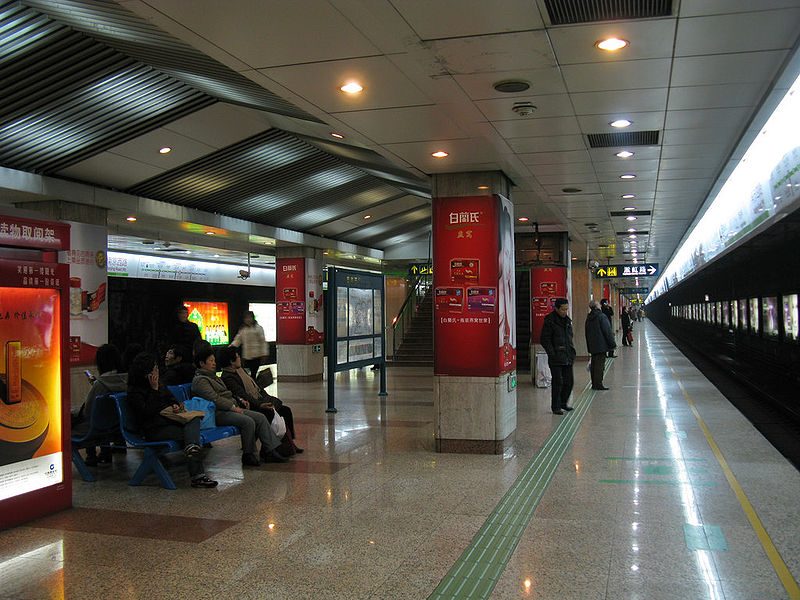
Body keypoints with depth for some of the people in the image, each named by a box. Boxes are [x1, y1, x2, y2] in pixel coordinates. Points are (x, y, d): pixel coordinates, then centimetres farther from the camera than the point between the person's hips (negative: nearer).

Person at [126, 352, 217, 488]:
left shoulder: (158, 383, 19)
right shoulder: (134, 392, -3)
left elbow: (170, 398, 32)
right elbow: (147, 412, -15)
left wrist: (174, 405, 8)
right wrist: (154, 389, -14)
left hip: (168, 419, 7)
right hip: (153, 429, -7)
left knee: (194, 419, -28)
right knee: (191, 434, -28)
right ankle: (197, 476, -35)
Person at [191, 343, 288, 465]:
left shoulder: (213, 376, 25)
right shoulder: (199, 380, -7)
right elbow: (214, 399, -18)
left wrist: (239, 401, 12)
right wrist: (233, 407, -17)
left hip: (231, 408, 10)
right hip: (218, 414, -10)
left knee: (261, 417, -6)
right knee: (248, 421, -29)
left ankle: (270, 452, -9)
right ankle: (248, 456, -15)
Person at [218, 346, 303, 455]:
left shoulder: (240, 370, 18)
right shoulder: (227, 377, -12)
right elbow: (242, 395, -21)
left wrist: (268, 398, 9)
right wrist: (260, 405, -27)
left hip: (260, 400, 9)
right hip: (251, 406, -9)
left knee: (286, 410, -2)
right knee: (272, 414, -27)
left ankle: (290, 442, 2)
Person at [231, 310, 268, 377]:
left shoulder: (258, 328, 0)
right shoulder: (242, 329, 12)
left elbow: (263, 342, 0)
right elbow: (237, 340, 10)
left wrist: (263, 354, -4)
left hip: (256, 356, -3)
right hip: (246, 356, 4)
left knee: (254, 373, -5)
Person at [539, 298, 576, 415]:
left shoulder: (567, 320, 14)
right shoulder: (549, 321, -8)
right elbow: (544, 340, -10)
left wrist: (572, 351, 14)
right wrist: (552, 354, -14)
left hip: (568, 357, 7)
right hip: (556, 358, -7)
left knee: (569, 381, 9)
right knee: (557, 382, -3)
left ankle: (563, 402, 27)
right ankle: (556, 407, 8)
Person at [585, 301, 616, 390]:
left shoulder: (588, 318, 11)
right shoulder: (601, 316, -12)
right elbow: (607, 331, -13)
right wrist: (612, 343, -7)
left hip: (592, 346, 7)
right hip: (601, 345, -7)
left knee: (594, 364, 11)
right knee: (600, 364, -6)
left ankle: (594, 384, 14)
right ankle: (598, 384, -8)